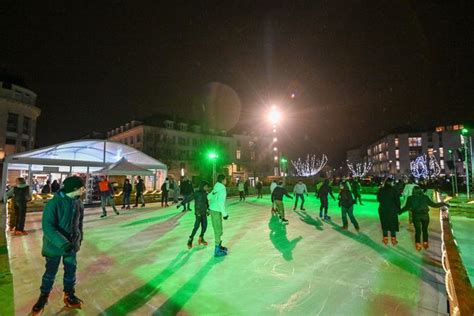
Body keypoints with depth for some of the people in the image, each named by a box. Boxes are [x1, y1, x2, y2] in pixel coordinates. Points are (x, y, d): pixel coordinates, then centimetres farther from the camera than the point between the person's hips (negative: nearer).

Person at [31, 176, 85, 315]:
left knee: (71, 270, 15)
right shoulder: (54, 203, -24)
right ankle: (43, 297, 39)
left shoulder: (79, 203, -5)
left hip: (72, 244, 5)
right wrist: (62, 243, -33)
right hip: (54, 245, -5)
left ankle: (69, 295, 36)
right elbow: (47, 226, -26)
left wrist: (79, 239, 14)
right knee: (50, 272, 14)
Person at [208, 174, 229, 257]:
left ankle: (219, 246, 34)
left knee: (218, 229, 20)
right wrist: (224, 214, -20)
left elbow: (209, 196, 16)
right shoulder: (222, 189, -19)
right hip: (216, 211, -9)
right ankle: (217, 251, 7)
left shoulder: (216, 188, 8)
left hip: (213, 210, 9)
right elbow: (221, 202, -25)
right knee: (218, 230, -1)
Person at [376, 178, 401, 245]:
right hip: (392, 210, -1)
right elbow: (397, 200, -9)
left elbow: (378, 199, 6)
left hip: (383, 209, 2)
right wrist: (398, 208, 1)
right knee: (393, 224, 10)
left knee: (384, 224, 11)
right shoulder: (394, 190, -11)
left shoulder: (381, 190, -4)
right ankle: (393, 240, 16)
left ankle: (385, 239, 18)